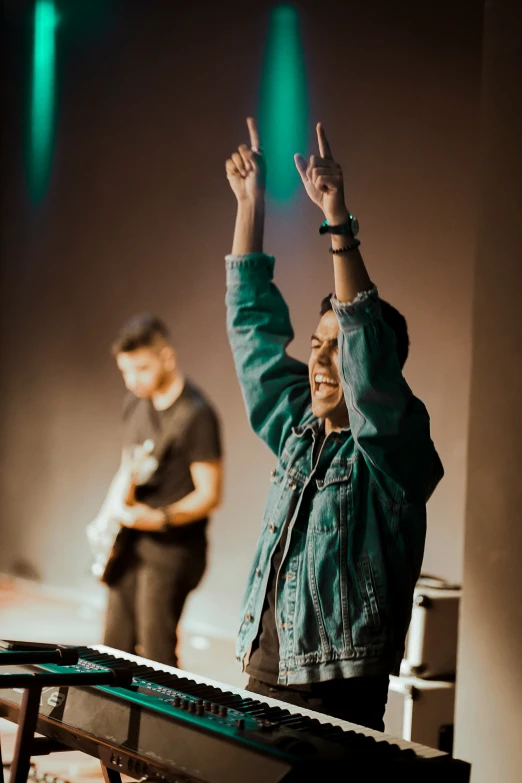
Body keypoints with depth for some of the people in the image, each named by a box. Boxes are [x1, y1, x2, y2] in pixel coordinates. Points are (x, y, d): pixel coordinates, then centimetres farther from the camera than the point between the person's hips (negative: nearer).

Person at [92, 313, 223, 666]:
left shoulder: (195, 415, -16)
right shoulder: (136, 402, 9)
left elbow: (209, 495, -16)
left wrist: (160, 518, -27)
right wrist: (113, 504, 3)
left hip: (171, 548, -8)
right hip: (130, 545, 8)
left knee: (155, 660, -8)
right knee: (115, 650, 11)